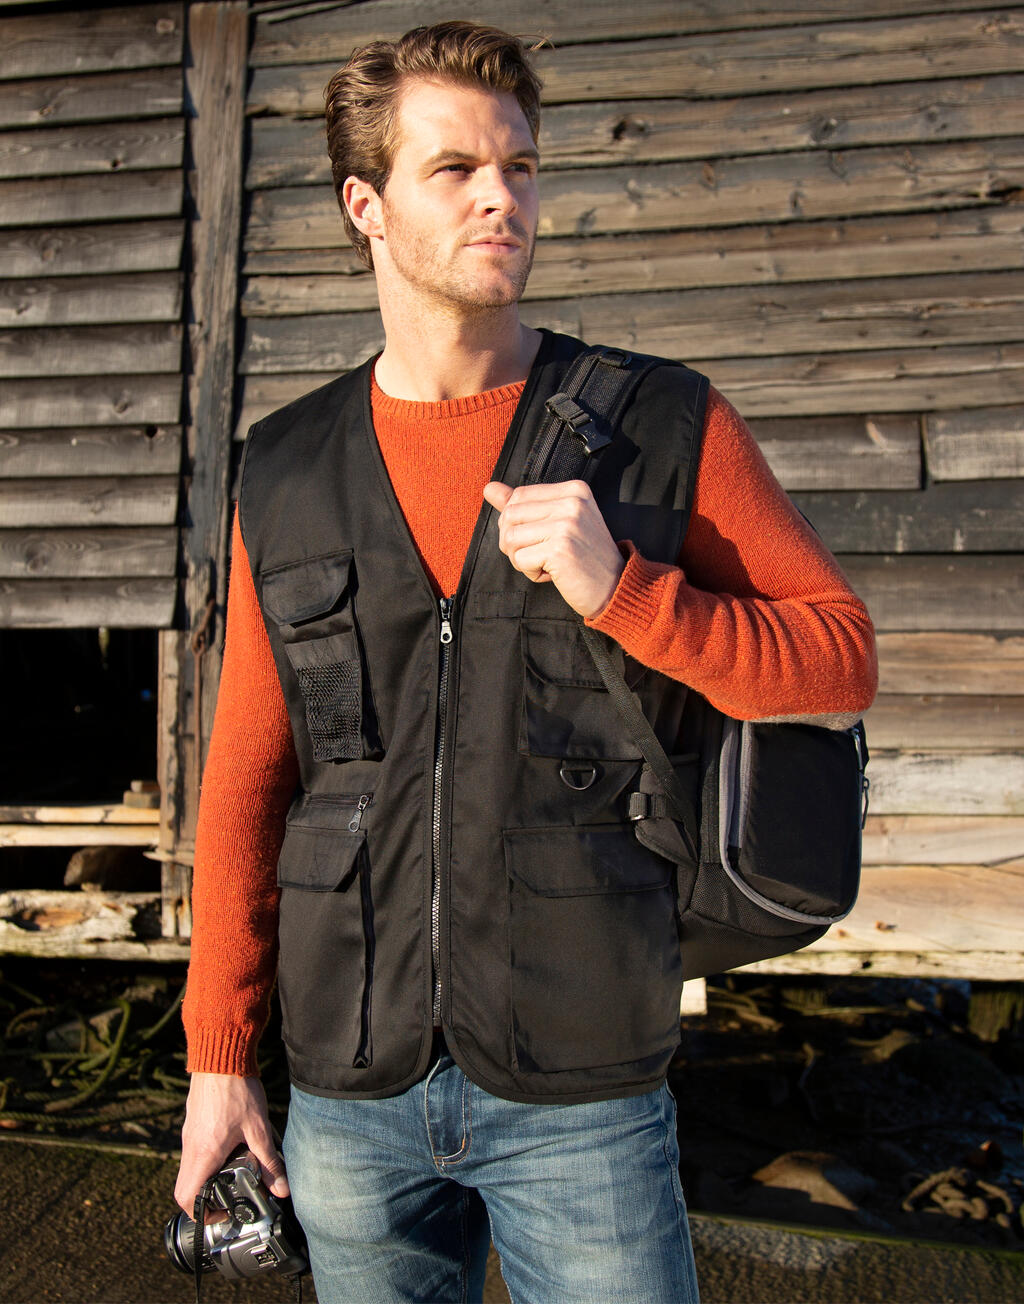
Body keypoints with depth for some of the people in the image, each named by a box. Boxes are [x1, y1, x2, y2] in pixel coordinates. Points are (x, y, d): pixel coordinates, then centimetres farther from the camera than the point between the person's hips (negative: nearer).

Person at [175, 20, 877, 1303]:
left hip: (579, 1092, -2)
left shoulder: (667, 429, -4)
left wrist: (620, 590, -19)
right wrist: (217, 1055, 8)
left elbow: (841, 661, -2)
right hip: (349, 1096, 3)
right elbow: (245, 775, 6)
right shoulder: (284, 474, 2)